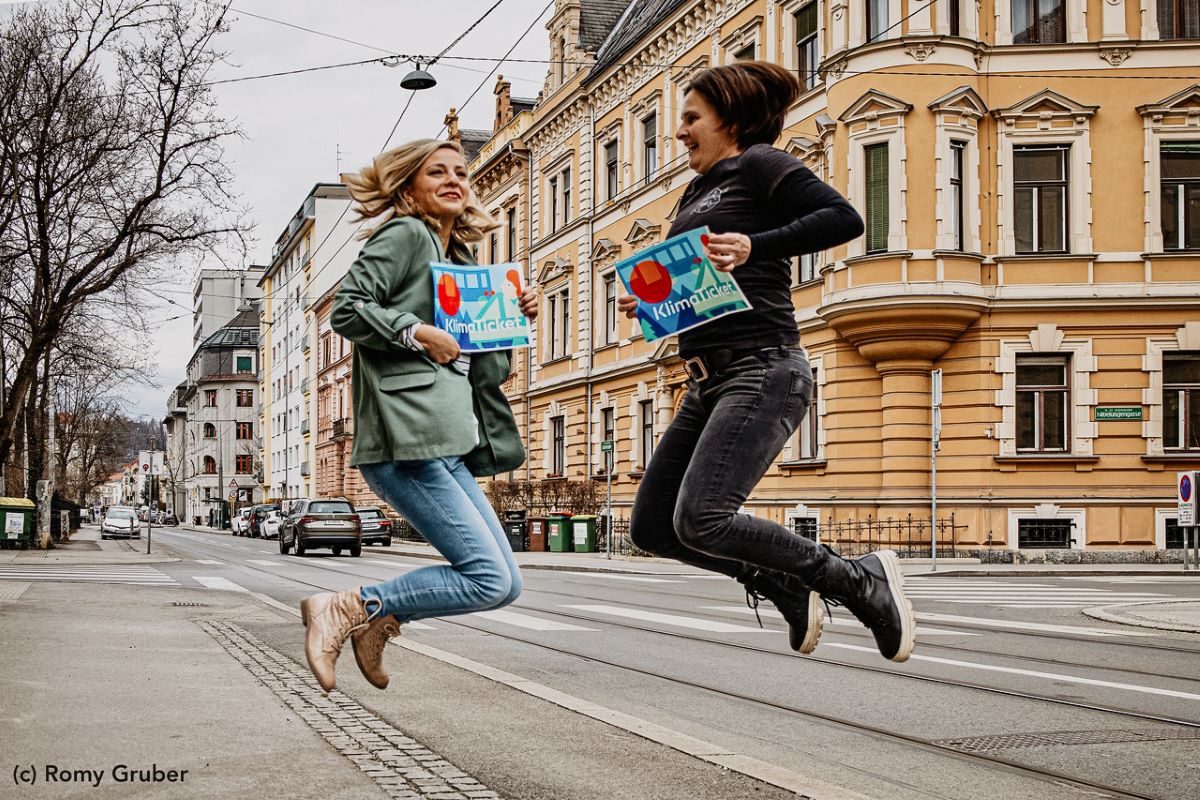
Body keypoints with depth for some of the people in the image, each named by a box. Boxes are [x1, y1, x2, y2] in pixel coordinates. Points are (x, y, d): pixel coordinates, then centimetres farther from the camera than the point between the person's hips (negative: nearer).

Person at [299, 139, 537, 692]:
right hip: (408, 441, -9)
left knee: (502, 583, 5)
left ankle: (377, 618, 17)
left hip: (450, 447, 9)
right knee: (493, 582, -14)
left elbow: (482, 366, 26)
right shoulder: (404, 235, 0)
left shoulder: (460, 260, 25)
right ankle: (346, 609, -4)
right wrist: (417, 332, -15)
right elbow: (346, 310, -11)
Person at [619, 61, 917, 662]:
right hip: (709, 383, 9)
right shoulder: (697, 193, 23)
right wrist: (650, 303, 11)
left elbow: (844, 219, -15)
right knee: (651, 526, 4)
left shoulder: (759, 164, -1)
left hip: (762, 370, -9)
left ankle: (861, 581, -7)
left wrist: (754, 246, -25)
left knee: (700, 520, -22)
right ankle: (785, 587, 15)